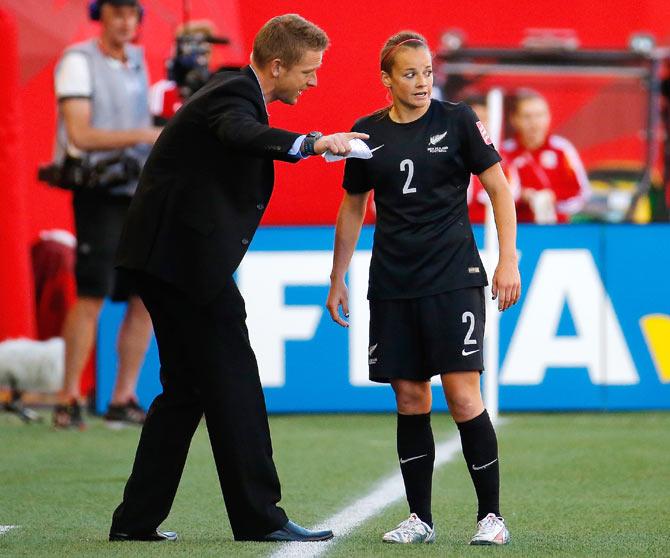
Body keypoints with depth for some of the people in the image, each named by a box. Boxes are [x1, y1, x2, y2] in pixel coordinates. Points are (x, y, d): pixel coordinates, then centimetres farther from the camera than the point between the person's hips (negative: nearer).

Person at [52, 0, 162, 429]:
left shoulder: (137, 61, 13)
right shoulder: (79, 61, -8)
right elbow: (80, 134, -17)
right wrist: (144, 135, -22)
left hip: (138, 192, 7)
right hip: (99, 192, -7)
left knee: (146, 296, 3)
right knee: (92, 295, -12)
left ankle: (124, 400, 9)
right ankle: (69, 400, -5)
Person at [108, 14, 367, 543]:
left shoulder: (235, 90, 16)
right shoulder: (233, 96, -16)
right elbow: (242, 134, -40)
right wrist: (312, 142, -52)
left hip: (169, 257, 11)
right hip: (188, 258, -11)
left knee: (185, 390, 13)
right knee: (234, 385, -6)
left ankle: (136, 519, 13)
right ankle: (259, 517, -4)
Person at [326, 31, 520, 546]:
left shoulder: (457, 121, -1)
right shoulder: (368, 134, 7)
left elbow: (499, 189, 1)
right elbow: (352, 208, 19)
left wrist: (508, 260, -7)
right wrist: (337, 280, 19)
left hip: (454, 279, -3)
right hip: (392, 286, 4)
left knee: (463, 397, -11)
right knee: (410, 400, 4)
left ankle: (491, 516, -2)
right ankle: (420, 519, 12)